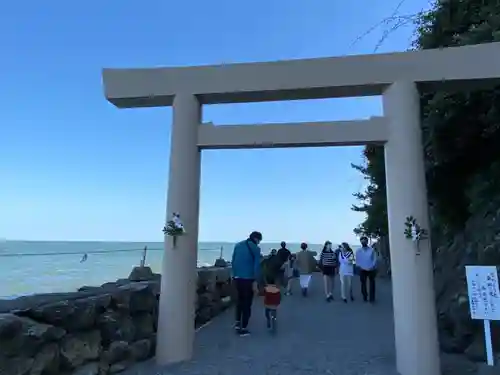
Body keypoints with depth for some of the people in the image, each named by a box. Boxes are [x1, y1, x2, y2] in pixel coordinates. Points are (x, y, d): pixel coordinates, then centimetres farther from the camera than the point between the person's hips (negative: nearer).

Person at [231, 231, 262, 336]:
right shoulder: (255, 248, -6)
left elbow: (233, 262, 12)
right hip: (248, 279, -5)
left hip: (237, 278, 5)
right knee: (247, 303, 6)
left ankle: (238, 323, 27)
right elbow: (257, 266, -12)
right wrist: (255, 282, -11)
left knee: (239, 300, 23)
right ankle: (243, 328, 12)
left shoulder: (238, 245, 10)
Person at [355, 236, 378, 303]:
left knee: (372, 284, 3)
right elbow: (357, 260, 3)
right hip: (362, 270, 1)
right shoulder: (358, 250, 2)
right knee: (363, 284, 6)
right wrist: (359, 266, -10)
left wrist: (373, 266, -13)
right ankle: (365, 297, 17)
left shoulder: (372, 249, -1)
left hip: (371, 269, -1)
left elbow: (374, 259, -2)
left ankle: (372, 298, 9)